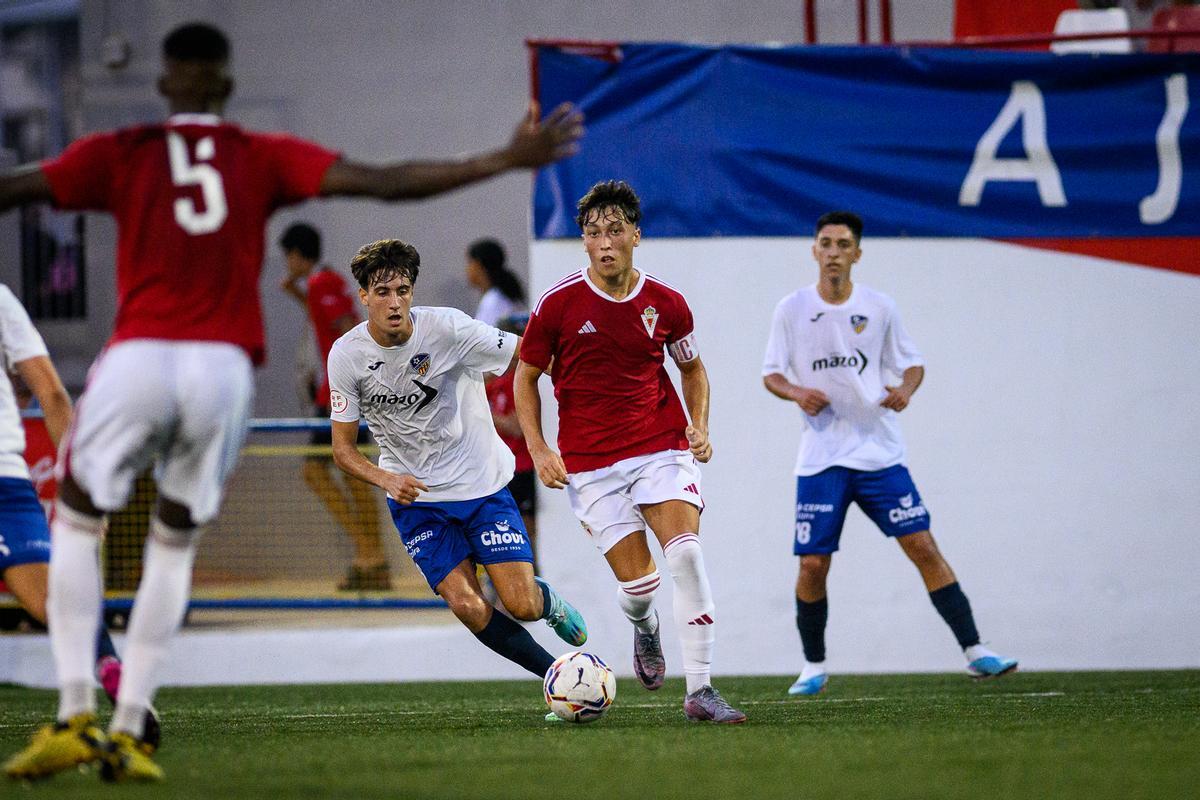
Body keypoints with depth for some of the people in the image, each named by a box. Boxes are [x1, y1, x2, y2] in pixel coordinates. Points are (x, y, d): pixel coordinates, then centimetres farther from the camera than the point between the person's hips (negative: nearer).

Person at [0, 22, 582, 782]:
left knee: (76, 523, 14)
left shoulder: (119, 155, 8)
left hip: (138, 360, -1)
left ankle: (76, 718, 0)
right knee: (175, 541, 16)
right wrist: (508, 160, 7)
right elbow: (386, 181, 4)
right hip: (223, 369, 1)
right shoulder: (266, 159, 10)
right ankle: (129, 731, 9)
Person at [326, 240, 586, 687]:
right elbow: (343, 448, -3)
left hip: (482, 483, -1)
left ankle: (552, 606, 29)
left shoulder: (446, 328, -16)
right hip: (415, 498, 1)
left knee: (522, 604, -10)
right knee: (468, 607, -16)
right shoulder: (346, 356, -10)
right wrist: (385, 479, -22)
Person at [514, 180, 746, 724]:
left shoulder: (666, 304, 0)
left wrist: (699, 425, 2)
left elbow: (692, 368, 18)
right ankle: (644, 628, 34)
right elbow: (526, 377, 6)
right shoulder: (558, 303, -6)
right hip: (589, 463, -1)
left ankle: (700, 690, -15)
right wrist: (538, 449, -4)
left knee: (686, 554, -20)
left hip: (662, 445, 1)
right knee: (637, 584, -7)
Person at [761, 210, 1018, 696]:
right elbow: (771, 372, 7)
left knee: (923, 548, -8)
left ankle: (974, 652, -5)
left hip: (879, 452, 0)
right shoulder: (792, 310, 2)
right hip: (820, 459, 0)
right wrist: (796, 392, -14)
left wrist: (906, 389, -10)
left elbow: (912, 362, 12)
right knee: (812, 565, -4)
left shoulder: (879, 308, 3)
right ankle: (814, 667, 15)